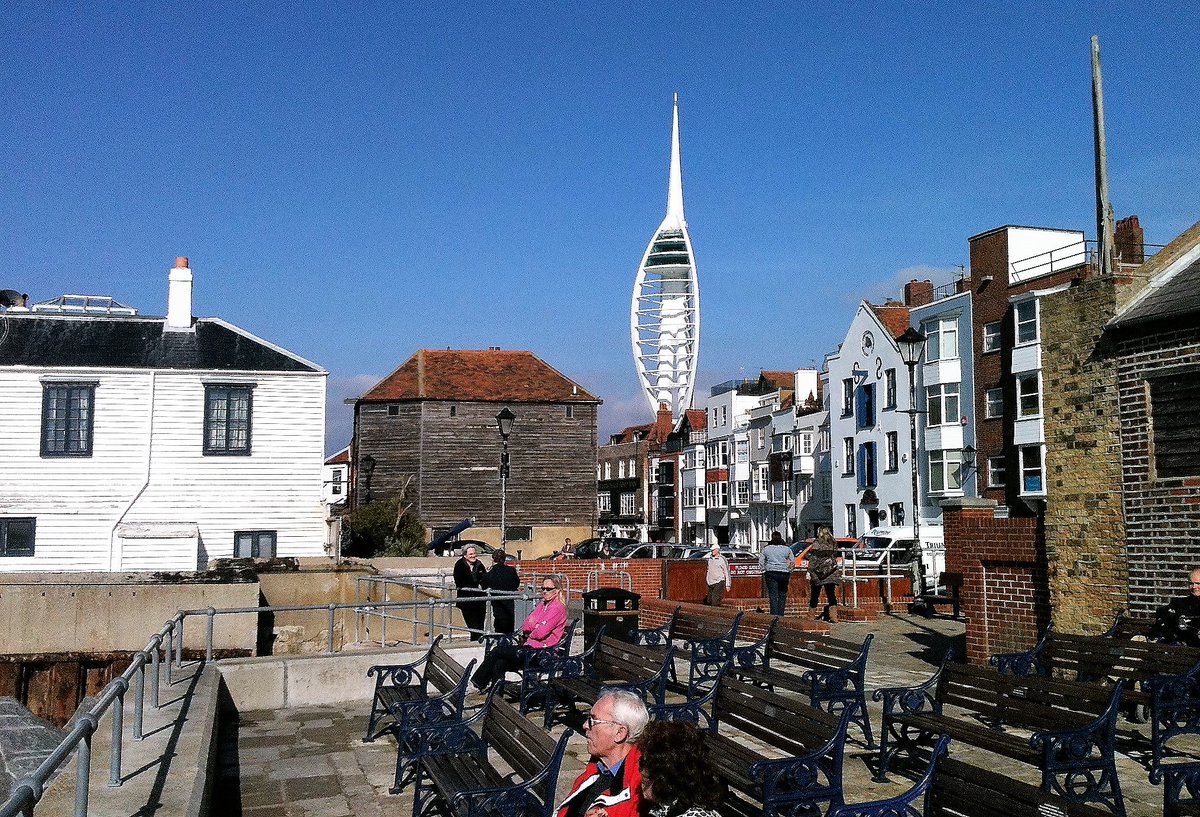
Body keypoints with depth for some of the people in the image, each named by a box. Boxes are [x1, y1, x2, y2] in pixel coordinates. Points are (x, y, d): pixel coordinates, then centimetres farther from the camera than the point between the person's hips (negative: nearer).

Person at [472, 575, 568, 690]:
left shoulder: (558, 608, -11)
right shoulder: (541, 604, 18)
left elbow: (541, 633, -18)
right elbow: (526, 626, 15)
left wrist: (528, 635, 0)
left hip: (541, 651, -8)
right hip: (531, 646, 8)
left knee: (498, 650, -8)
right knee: (499, 664, -10)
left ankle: (478, 681, 6)